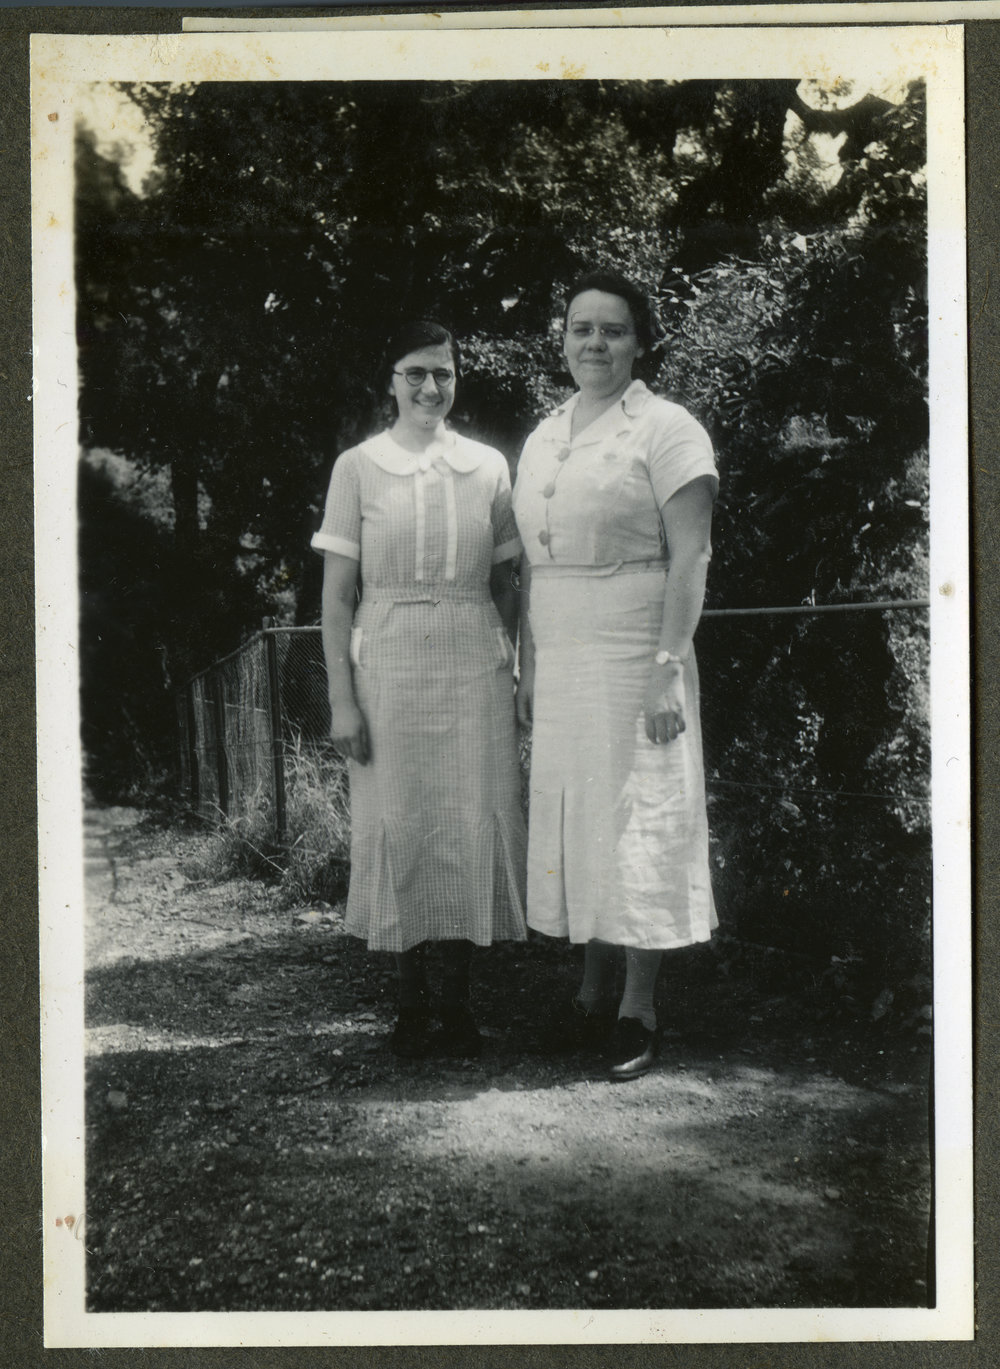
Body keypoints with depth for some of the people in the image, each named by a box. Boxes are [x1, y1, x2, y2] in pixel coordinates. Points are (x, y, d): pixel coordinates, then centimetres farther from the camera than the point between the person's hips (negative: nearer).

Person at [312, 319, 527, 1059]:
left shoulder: (487, 466, 7)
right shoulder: (359, 467, 2)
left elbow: (506, 584, 12)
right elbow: (337, 594, 1)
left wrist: (514, 673, 5)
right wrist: (342, 697, -5)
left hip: (475, 666, 2)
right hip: (389, 665, -1)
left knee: (474, 828, 1)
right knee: (399, 827, 1)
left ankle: (459, 997, 13)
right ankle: (413, 996, 14)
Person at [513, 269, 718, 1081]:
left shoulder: (665, 429, -5)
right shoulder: (543, 438, 14)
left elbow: (690, 557, -11)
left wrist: (669, 667, -18)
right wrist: (529, 669, 13)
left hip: (633, 660, -6)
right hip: (561, 664, 6)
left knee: (638, 826, -1)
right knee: (574, 823, 10)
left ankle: (639, 1012, 8)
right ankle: (595, 994, 22)